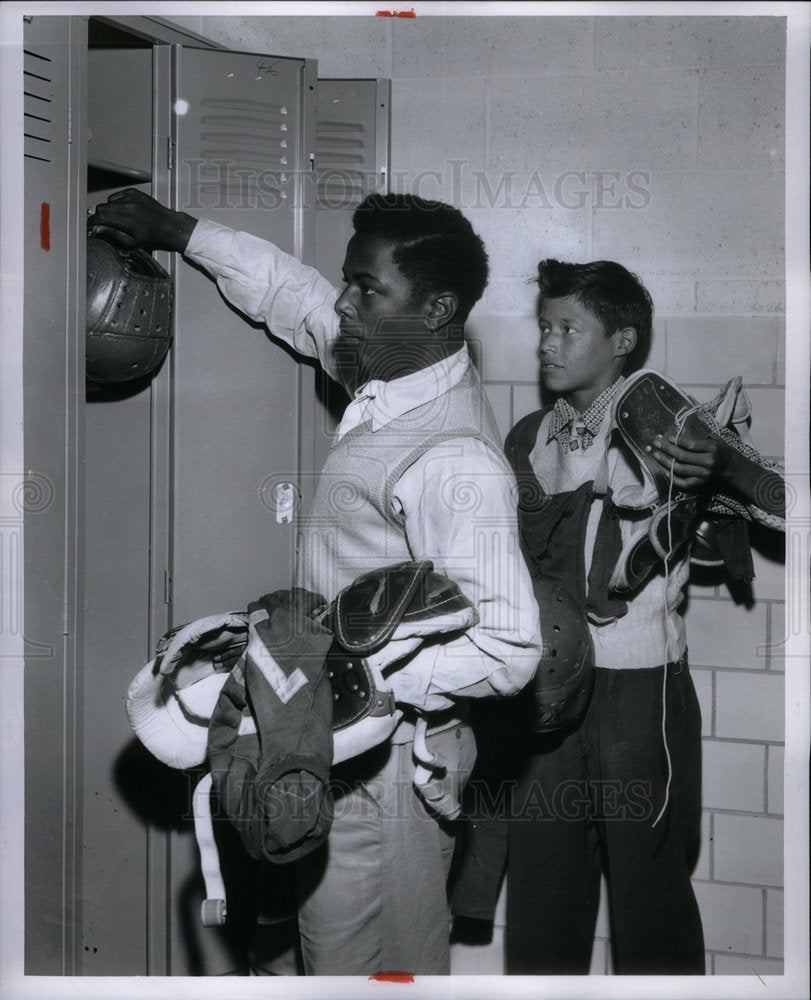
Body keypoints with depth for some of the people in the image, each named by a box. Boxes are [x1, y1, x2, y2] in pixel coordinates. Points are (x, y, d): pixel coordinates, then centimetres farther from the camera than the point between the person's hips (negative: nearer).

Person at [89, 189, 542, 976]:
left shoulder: (457, 460, -25)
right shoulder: (390, 378, 4)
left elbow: (507, 649, -28)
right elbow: (294, 293, 23)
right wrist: (175, 229, 26)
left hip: (387, 761, -9)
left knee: (358, 967, -1)